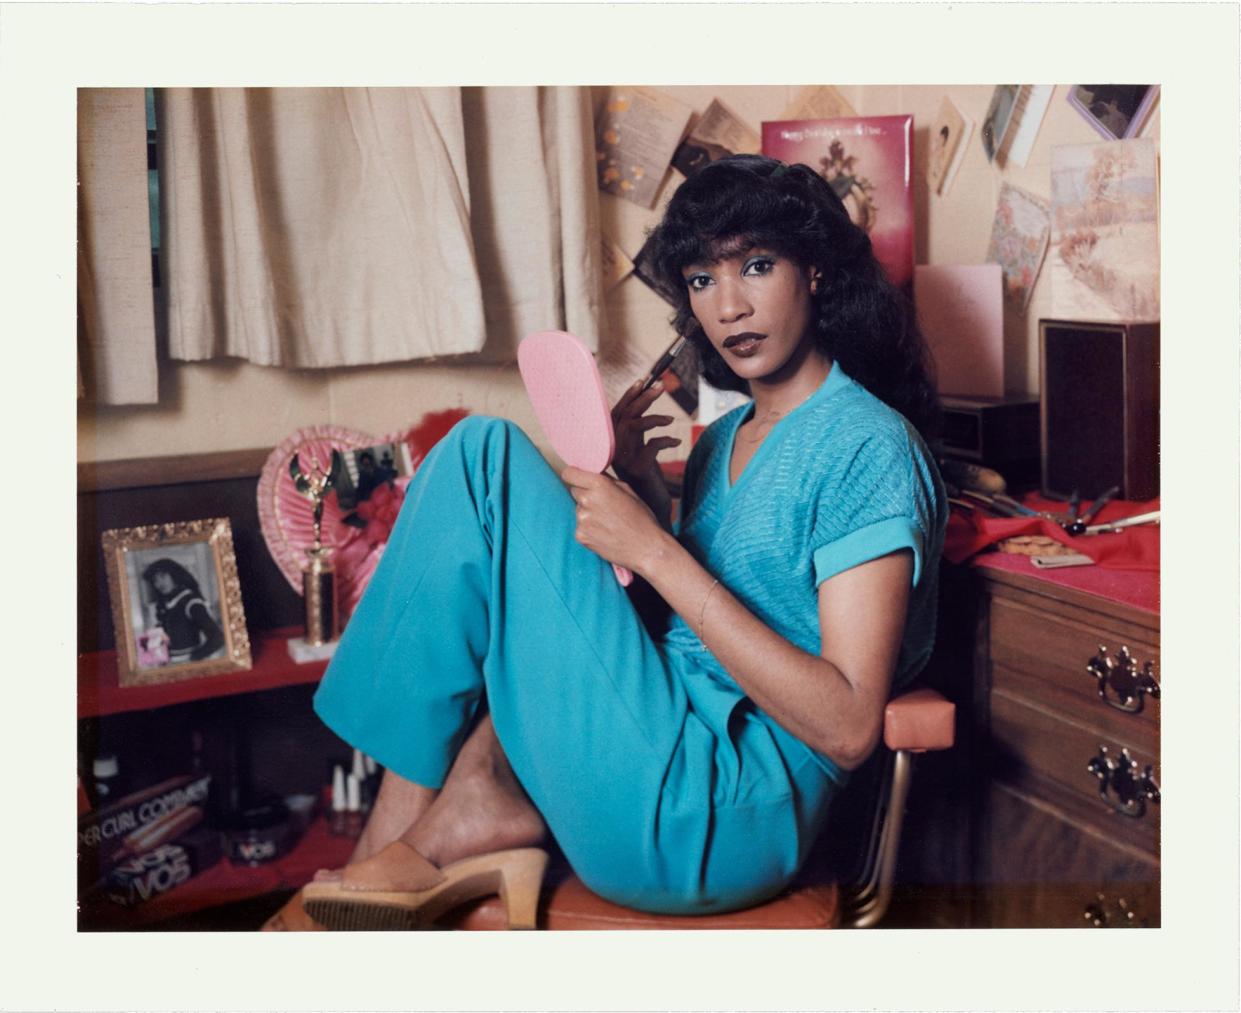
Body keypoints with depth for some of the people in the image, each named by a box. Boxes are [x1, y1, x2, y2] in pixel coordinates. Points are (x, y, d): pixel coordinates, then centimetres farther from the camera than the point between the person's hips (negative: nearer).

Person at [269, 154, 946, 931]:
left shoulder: (870, 446, -8)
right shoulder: (722, 441, 18)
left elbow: (848, 729, -16)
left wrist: (657, 552, -18)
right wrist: (645, 490, 3)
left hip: (724, 821, -9)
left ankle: (406, 848, 0)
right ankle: (480, 818, -1)